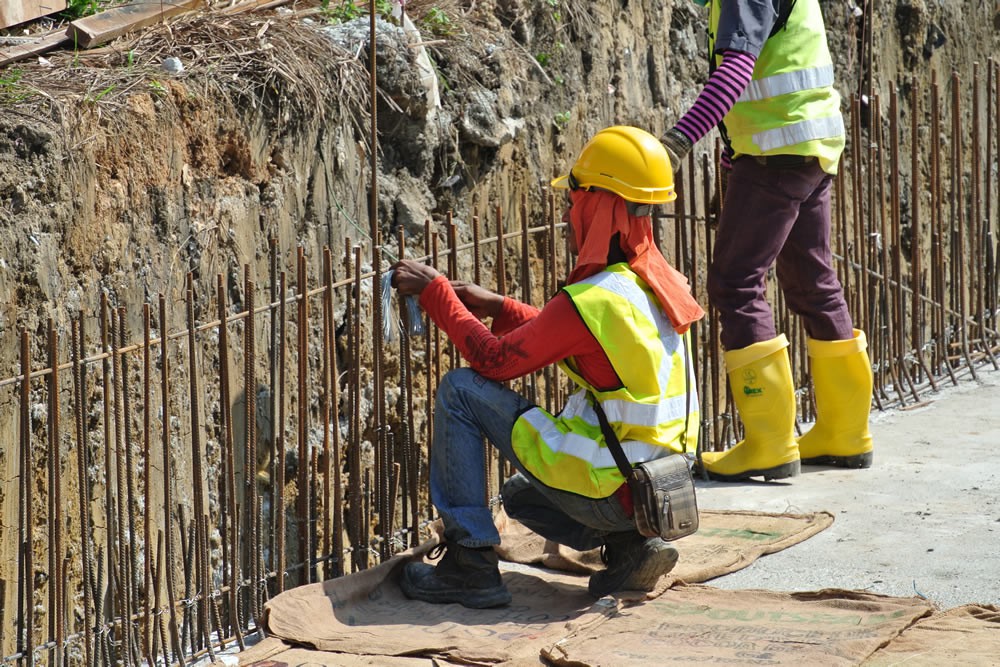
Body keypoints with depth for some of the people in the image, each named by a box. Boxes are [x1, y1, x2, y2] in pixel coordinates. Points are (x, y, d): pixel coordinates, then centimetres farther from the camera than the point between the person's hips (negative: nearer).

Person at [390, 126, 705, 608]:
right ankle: (629, 546, 11)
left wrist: (435, 291, -1)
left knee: (460, 390, -3)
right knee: (521, 495, 35)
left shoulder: (591, 302, -21)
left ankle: (470, 564, -1)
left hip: (608, 491, -9)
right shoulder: (657, 281, 5)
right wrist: (499, 308, 18)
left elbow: (493, 360, -11)